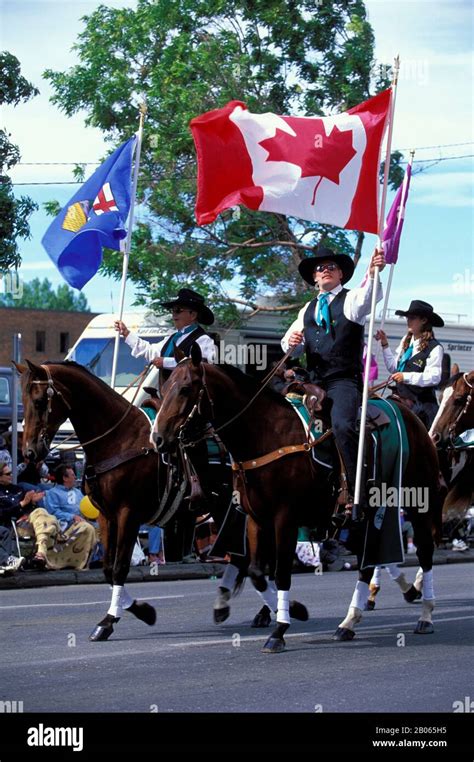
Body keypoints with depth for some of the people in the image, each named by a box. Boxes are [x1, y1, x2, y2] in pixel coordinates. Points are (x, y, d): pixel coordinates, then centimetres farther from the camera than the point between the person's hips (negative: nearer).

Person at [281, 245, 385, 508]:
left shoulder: (351, 300, 5)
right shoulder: (308, 309, 24)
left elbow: (367, 297, -20)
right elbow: (289, 346, 20)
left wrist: (373, 274, -42)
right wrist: (291, 342, -6)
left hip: (344, 381, -7)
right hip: (313, 382, 7)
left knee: (342, 426, -30)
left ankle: (356, 493, -30)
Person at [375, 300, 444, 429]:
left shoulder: (434, 348, -10)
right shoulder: (406, 342, 10)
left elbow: (434, 377, -17)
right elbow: (393, 368, 17)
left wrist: (406, 377, -24)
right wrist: (385, 345, 9)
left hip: (420, 403, -6)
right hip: (400, 398, 6)